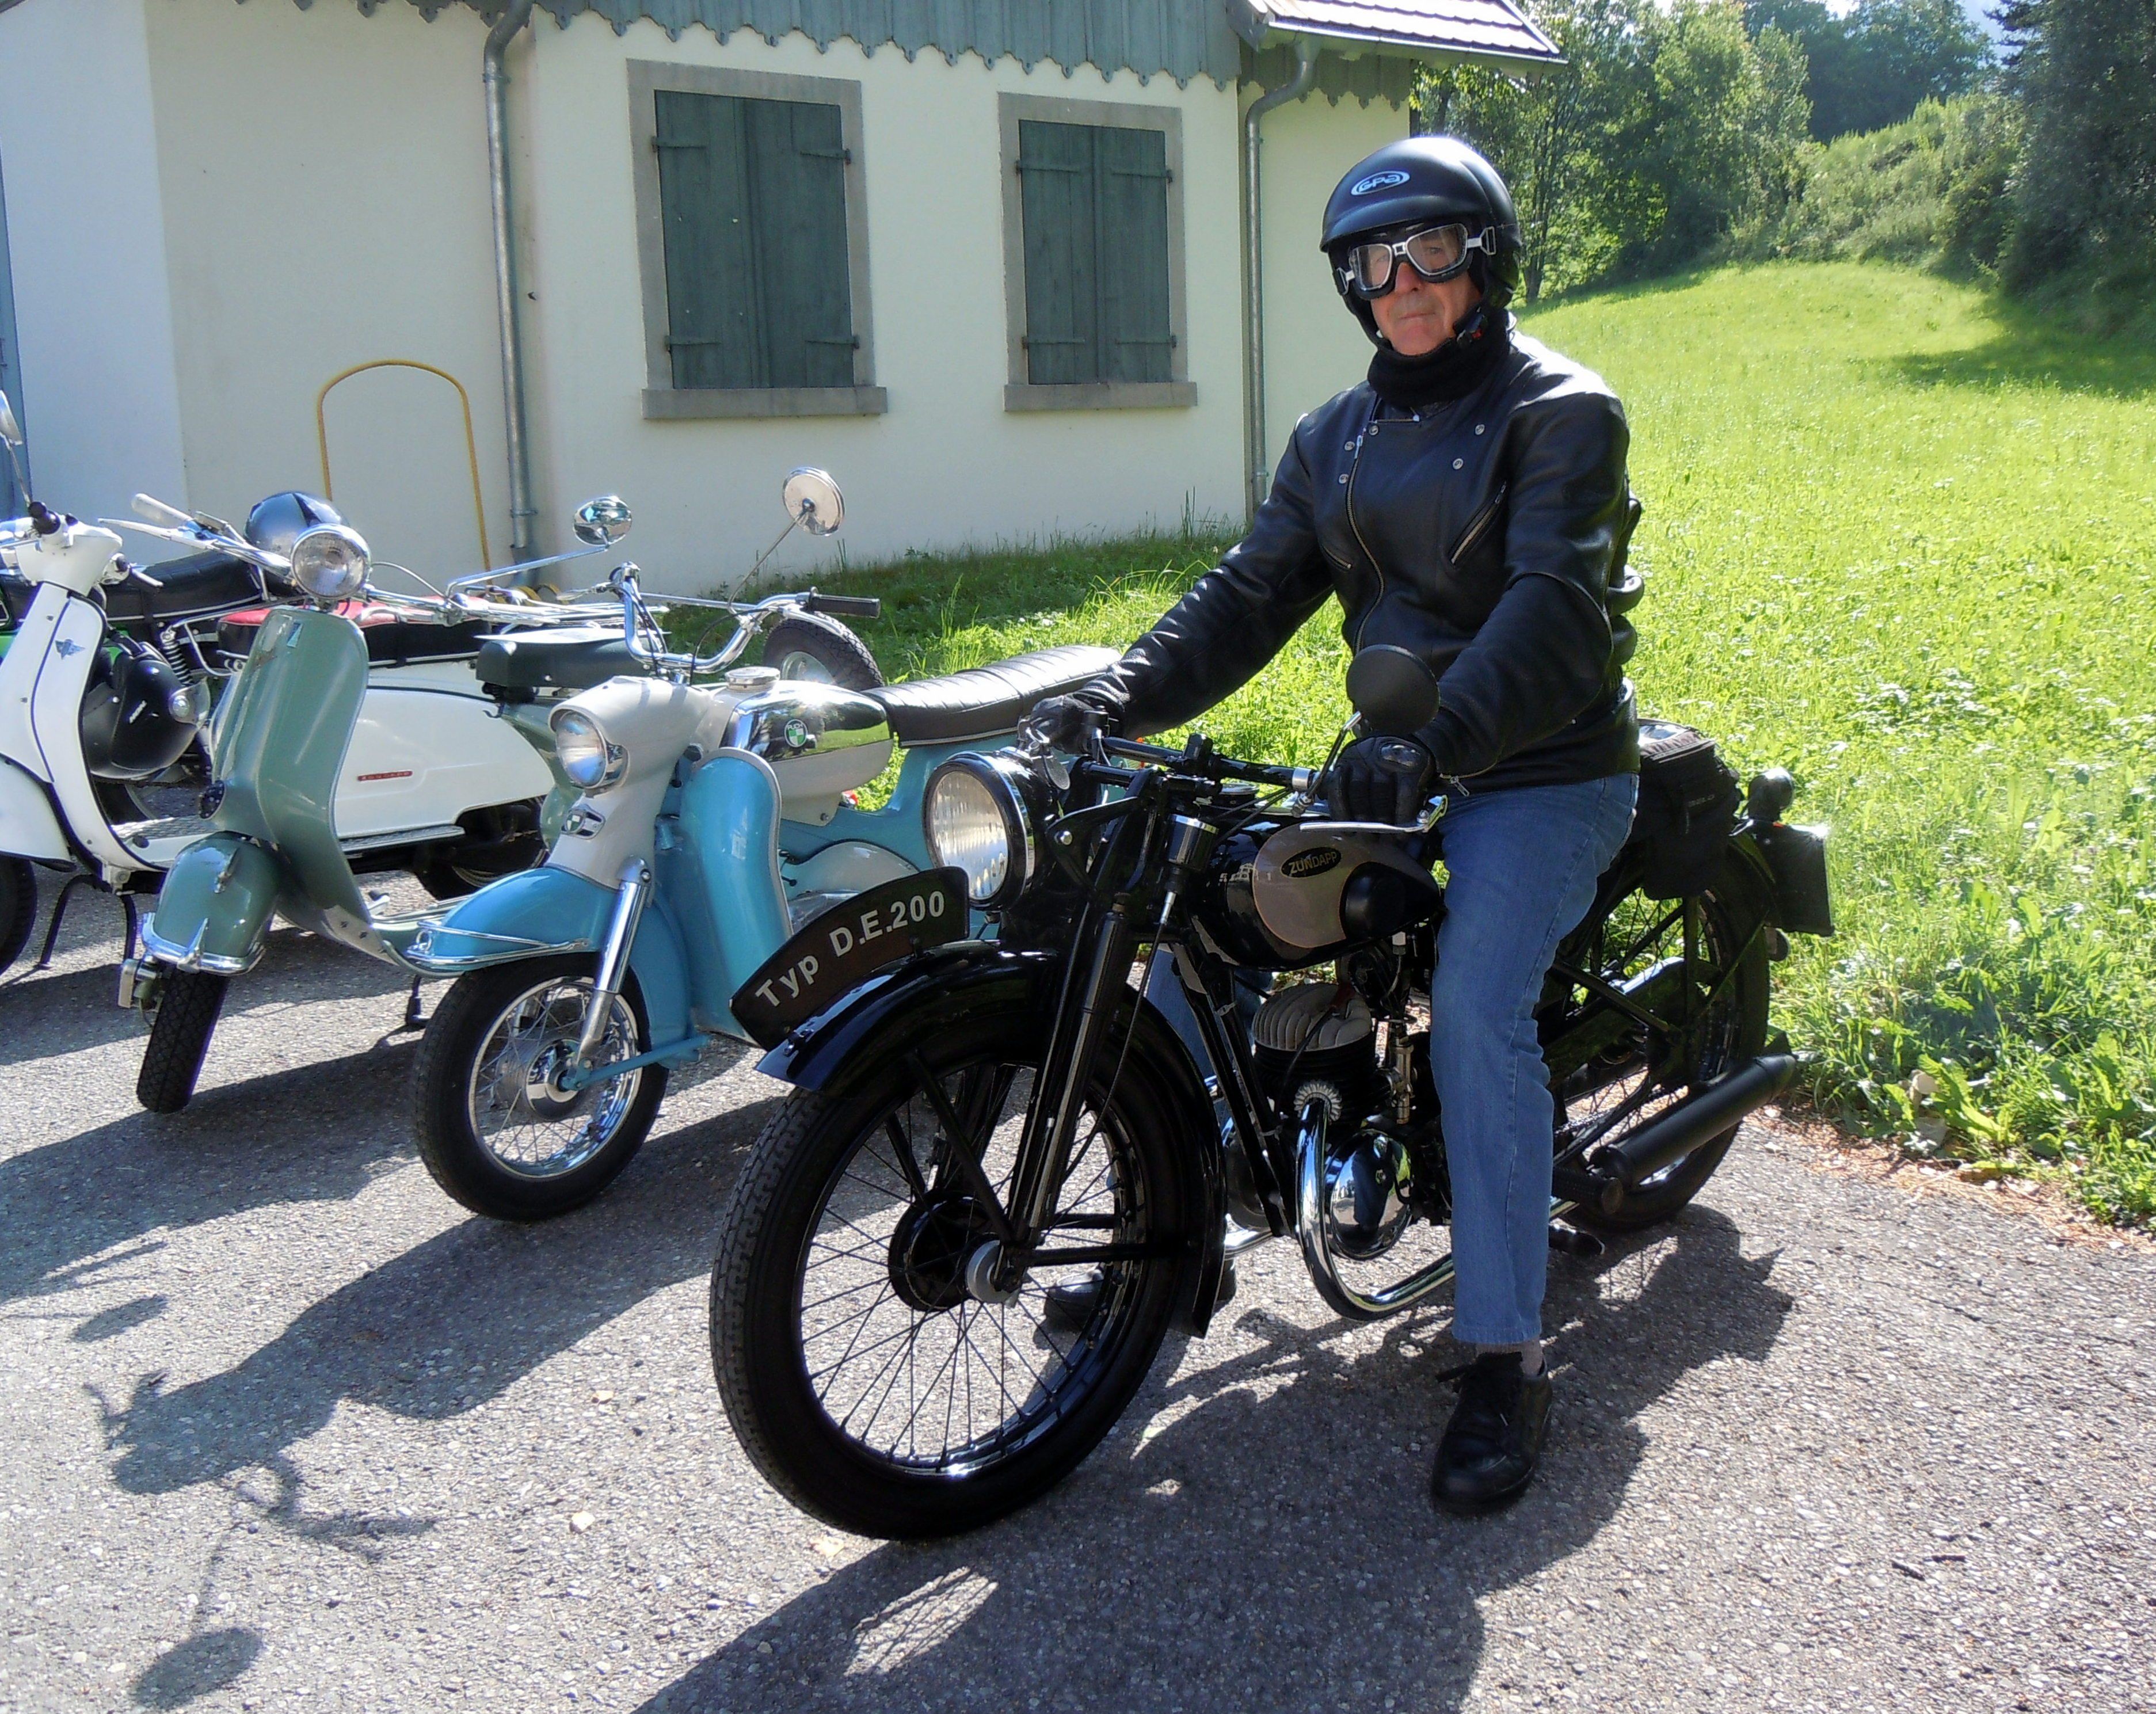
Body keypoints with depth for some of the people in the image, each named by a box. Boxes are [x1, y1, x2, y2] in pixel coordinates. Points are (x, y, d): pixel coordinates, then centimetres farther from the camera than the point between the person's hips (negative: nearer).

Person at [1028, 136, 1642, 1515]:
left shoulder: (1561, 411, -7)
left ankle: (1507, 1358, -17)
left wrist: (1435, 747, -40)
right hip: (1395, 763, 7)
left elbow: (1554, 611, -23)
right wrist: (1124, 694, -13)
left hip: (1542, 770, -6)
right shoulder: (1338, 437, 14)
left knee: (1475, 1006, -27)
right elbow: (1253, 595, 4)